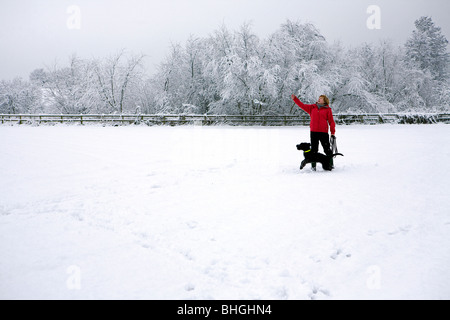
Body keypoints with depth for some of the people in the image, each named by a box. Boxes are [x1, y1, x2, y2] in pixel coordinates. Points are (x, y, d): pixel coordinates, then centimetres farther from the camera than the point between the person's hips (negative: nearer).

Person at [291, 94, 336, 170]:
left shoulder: (327, 109, 3)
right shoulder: (312, 107, 13)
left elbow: (331, 121, 2)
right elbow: (302, 106, 13)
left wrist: (332, 133, -2)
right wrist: (295, 99, 5)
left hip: (323, 132, -3)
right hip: (314, 132, 3)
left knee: (327, 149, 3)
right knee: (313, 149, 6)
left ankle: (330, 164, 15)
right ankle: (313, 166, 13)